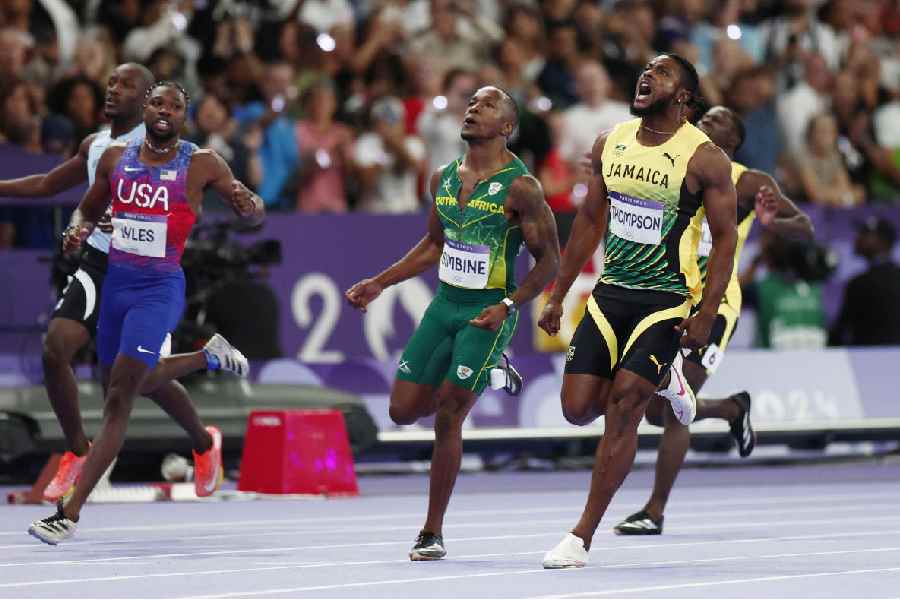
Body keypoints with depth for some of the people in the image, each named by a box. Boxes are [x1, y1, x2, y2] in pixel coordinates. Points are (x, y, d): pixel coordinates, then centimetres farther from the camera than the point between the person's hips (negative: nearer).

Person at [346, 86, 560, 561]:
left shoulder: (520, 187, -12)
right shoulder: (443, 178, 7)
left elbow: (549, 260, -9)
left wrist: (507, 306, -21)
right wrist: (379, 284, 14)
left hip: (488, 313, -7)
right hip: (444, 303, 7)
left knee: (447, 417, -10)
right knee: (403, 410, 6)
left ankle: (433, 533, 1)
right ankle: (486, 376, 32)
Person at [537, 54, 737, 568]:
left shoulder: (705, 158, -11)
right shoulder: (610, 144, 5)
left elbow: (726, 237, -9)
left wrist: (706, 315, -18)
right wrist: (558, 296, 14)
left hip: (668, 300, -6)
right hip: (611, 293, 6)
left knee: (622, 407, -14)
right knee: (578, 407, -1)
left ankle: (583, 536, -7)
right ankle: (661, 378, 31)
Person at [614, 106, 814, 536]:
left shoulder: (748, 183, -4)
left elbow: (805, 227, -7)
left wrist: (774, 223, -30)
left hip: (713, 303, -6)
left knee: (675, 408, -14)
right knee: (655, 410, 11)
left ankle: (654, 513, -8)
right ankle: (732, 408, 39)